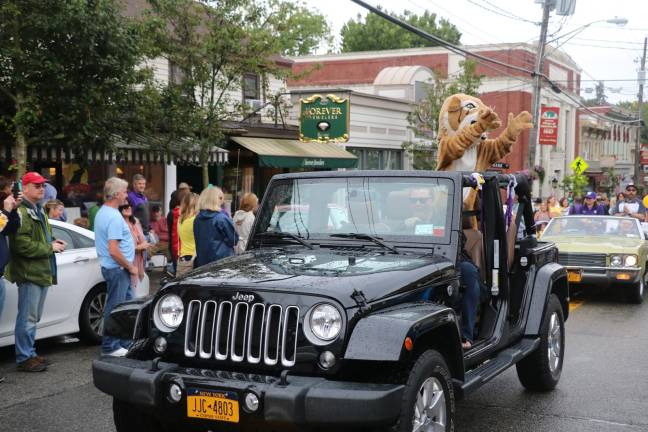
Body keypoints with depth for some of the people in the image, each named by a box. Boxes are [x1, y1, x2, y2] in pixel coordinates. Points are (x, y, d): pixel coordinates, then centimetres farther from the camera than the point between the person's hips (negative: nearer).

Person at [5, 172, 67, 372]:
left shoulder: (38, 210, 20)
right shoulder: (21, 212, -14)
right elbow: (22, 244, -23)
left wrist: (53, 243, 9)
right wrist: (50, 247, -16)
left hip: (42, 271, 10)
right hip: (29, 273, -10)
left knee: (34, 317, 16)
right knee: (27, 318, -5)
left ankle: (30, 354, 24)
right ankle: (24, 358, 2)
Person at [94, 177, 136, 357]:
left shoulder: (102, 212, 13)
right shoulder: (114, 217, -21)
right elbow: (113, 251, -26)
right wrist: (130, 267, -13)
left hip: (112, 267, 10)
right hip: (117, 268, -10)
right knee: (114, 308, -1)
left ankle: (125, 342, 26)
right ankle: (110, 347, 7)